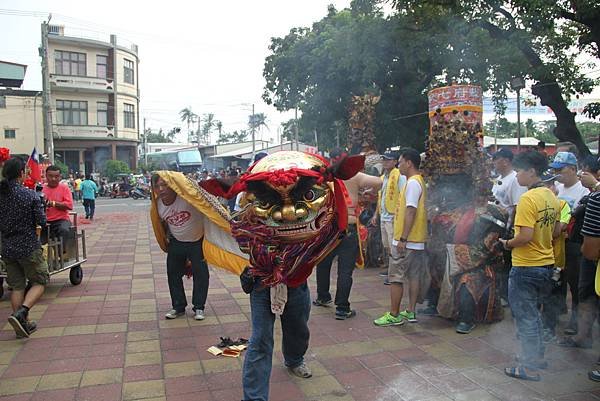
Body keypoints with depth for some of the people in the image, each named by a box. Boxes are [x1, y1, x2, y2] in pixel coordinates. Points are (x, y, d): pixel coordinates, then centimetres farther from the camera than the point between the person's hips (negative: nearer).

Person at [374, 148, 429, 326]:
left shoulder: (412, 183, -16)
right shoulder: (419, 181, 15)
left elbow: (411, 212, -22)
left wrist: (402, 239, -21)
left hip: (406, 241, -10)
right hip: (416, 240, 10)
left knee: (395, 277, -2)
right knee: (413, 276, 12)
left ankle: (393, 315, 4)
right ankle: (410, 312, 20)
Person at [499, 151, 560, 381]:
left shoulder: (528, 198, -21)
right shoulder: (551, 196, 6)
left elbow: (525, 236, -26)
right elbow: (556, 230, 15)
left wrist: (508, 244, -9)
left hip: (526, 267, -9)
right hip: (546, 264, 9)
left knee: (526, 317, 4)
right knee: (534, 313, 23)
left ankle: (529, 368, 14)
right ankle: (537, 356, 36)